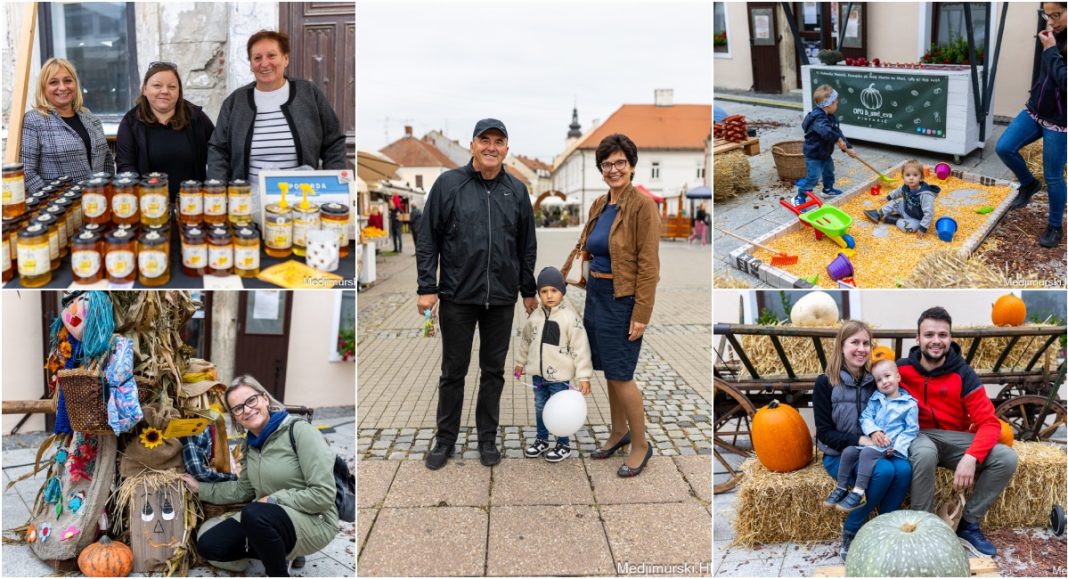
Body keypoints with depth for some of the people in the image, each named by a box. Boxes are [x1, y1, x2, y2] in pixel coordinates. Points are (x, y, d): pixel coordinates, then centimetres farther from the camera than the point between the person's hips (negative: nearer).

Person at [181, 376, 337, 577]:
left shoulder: (299, 431, -17)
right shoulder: (251, 443, 7)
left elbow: (324, 494, -22)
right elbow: (243, 490, 20)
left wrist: (274, 499, -17)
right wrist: (200, 488, 20)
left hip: (313, 521, -8)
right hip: (264, 521, 8)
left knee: (254, 514, -35)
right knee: (207, 545, -5)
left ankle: (279, 571, -10)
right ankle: (278, 553, 11)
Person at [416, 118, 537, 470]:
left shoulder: (517, 191, 6)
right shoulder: (448, 184, -3)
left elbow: (527, 246, 12)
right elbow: (428, 239, -3)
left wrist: (529, 290, 12)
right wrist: (427, 288, -8)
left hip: (502, 299, 2)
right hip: (457, 296, -2)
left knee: (493, 371, 11)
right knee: (453, 372, 9)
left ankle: (488, 438, 26)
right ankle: (445, 439, 24)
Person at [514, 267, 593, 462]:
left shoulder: (571, 318, -16)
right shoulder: (535, 317, 1)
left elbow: (580, 348, -15)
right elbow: (526, 340, 16)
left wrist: (584, 375, -16)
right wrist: (520, 362, 22)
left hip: (560, 375, -5)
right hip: (539, 374, 5)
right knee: (540, 408, 17)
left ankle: (564, 445, 19)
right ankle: (542, 439, 34)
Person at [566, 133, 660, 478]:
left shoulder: (643, 206, -13)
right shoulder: (598, 205, 9)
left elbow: (649, 265, -16)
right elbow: (584, 248, 17)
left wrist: (641, 315, -19)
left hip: (623, 300, -7)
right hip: (595, 295, 7)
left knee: (620, 375, -3)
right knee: (609, 371, 15)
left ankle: (641, 445, 14)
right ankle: (619, 432, 33)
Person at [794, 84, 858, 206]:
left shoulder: (831, 118, 4)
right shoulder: (818, 118, -29)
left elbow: (838, 132, 7)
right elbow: (826, 131, -47)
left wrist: (848, 148, 3)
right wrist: (838, 140, -52)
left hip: (825, 153, 10)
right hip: (814, 155, -10)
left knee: (829, 172, 28)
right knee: (813, 177, -10)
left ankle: (828, 189, 50)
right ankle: (800, 198, -1)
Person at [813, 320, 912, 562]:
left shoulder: (873, 381, 6)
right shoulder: (825, 383, -7)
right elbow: (824, 433, -10)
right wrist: (859, 440, -24)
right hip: (839, 455, -4)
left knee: (904, 469, -27)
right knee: (884, 470, -32)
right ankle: (849, 533, -14)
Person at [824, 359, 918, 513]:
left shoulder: (909, 404, 1)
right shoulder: (875, 399, 15)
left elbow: (911, 430, -3)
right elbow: (865, 417, 7)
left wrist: (897, 448, -16)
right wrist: (873, 431, -15)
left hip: (891, 444, -6)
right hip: (870, 440, 6)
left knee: (867, 452, -32)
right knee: (848, 451, -16)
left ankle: (858, 493, -31)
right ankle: (841, 489, -2)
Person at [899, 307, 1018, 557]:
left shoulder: (962, 373, -7)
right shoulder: (901, 369, -8)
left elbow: (989, 422, -11)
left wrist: (971, 457, -29)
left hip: (955, 439, 3)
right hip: (920, 437, -3)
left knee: (1006, 458, -21)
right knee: (925, 453, -39)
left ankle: (968, 524, -3)